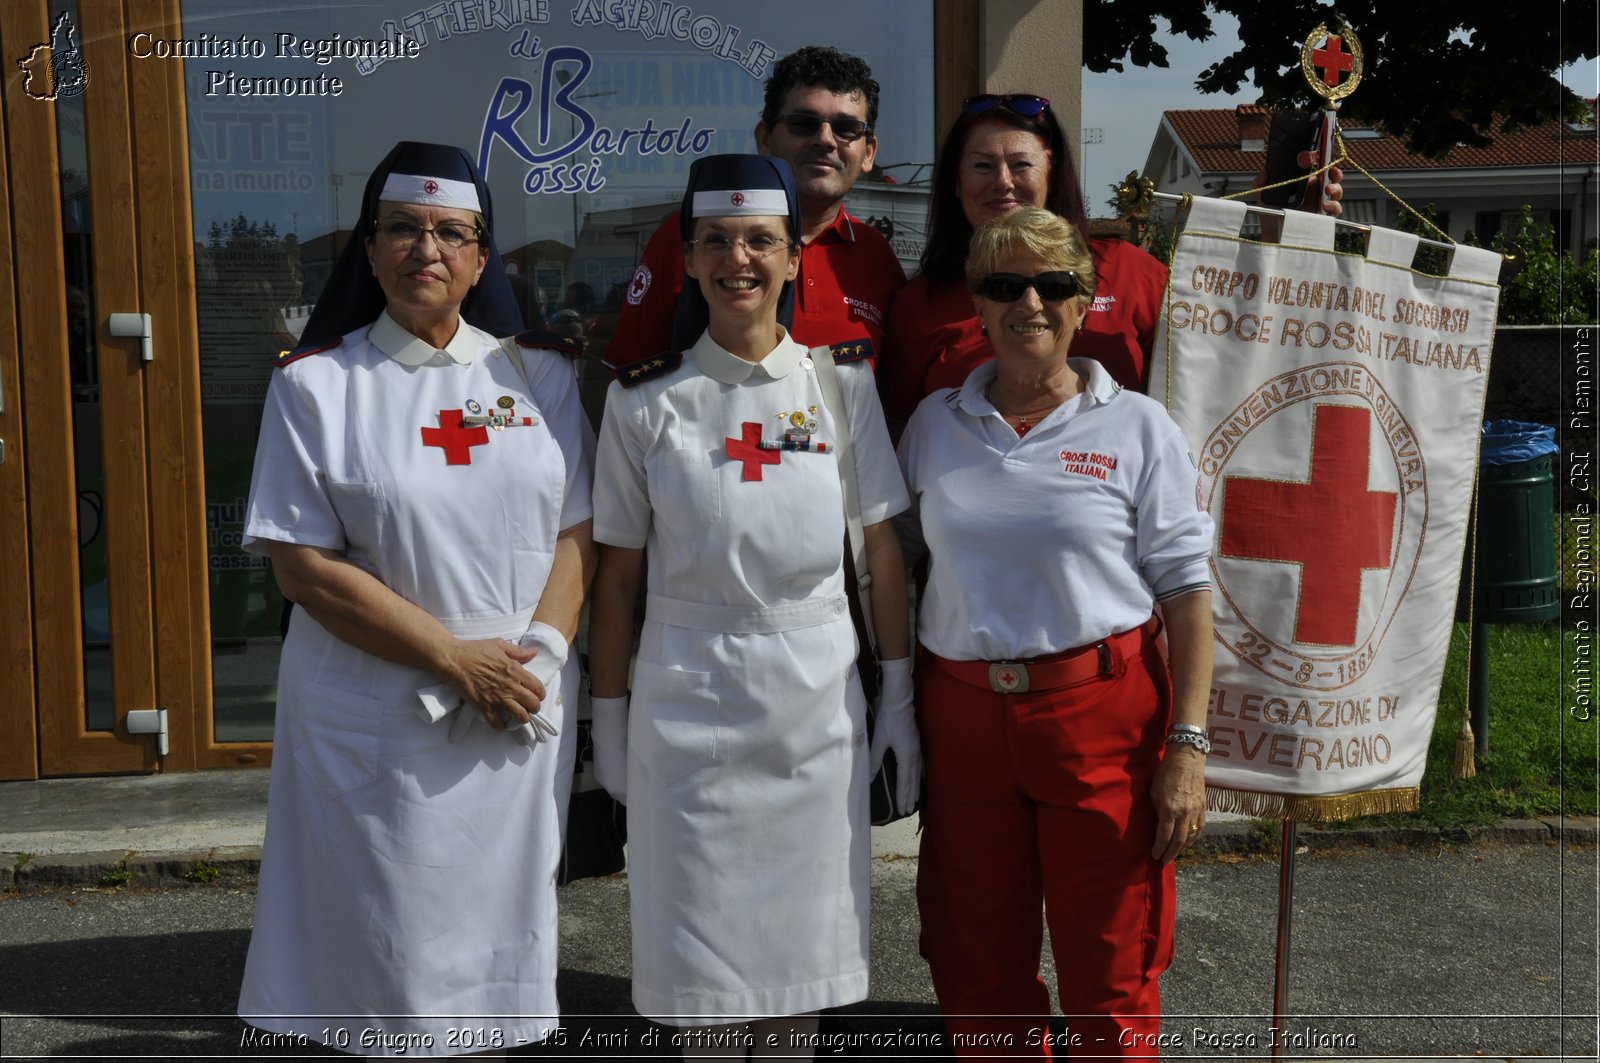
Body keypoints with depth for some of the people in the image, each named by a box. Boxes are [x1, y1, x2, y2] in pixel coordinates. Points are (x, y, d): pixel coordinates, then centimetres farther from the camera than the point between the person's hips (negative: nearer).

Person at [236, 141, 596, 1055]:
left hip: (522, 720, 2)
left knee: (496, 925, 11)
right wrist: (456, 658, -14)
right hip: (377, 725, -2)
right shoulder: (314, 385, -2)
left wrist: (535, 656, -13)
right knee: (384, 943, 5)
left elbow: (579, 531, 3)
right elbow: (303, 563, -8)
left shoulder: (541, 376, 6)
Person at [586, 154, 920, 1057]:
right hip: (689, 700, -1)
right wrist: (610, 717, 3)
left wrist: (901, 698, 1)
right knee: (703, 949, 6)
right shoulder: (646, 403, -1)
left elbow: (885, 552, 2)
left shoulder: (843, 384, 1)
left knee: (800, 945, 10)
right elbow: (619, 575, 2)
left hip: (818, 701, 1)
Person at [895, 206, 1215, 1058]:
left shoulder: (1137, 427, -1)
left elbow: (1185, 589, -3)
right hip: (962, 714, 3)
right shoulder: (935, 422, 8)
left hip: (1101, 714, -3)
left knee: (1109, 973, 5)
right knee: (975, 969, 12)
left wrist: (1188, 745, -10)